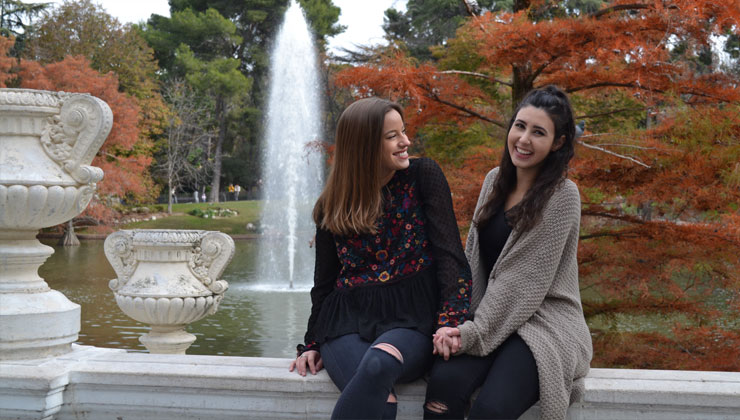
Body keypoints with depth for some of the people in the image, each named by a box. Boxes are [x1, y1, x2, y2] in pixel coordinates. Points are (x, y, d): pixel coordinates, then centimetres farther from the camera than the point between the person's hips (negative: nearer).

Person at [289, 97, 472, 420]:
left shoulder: (423, 176, 5)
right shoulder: (332, 206, 11)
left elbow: (449, 254, -1)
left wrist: (451, 321, -14)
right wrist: (311, 344, 10)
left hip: (410, 319, -1)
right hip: (348, 321, 1)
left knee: (379, 363, -38)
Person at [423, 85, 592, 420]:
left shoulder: (562, 196, -9)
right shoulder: (495, 181, 11)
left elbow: (525, 280, -14)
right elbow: (472, 261, 10)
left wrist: (472, 334, -17)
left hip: (544, 322, -5)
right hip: (488, 318, 5)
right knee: (444, 382, -27)